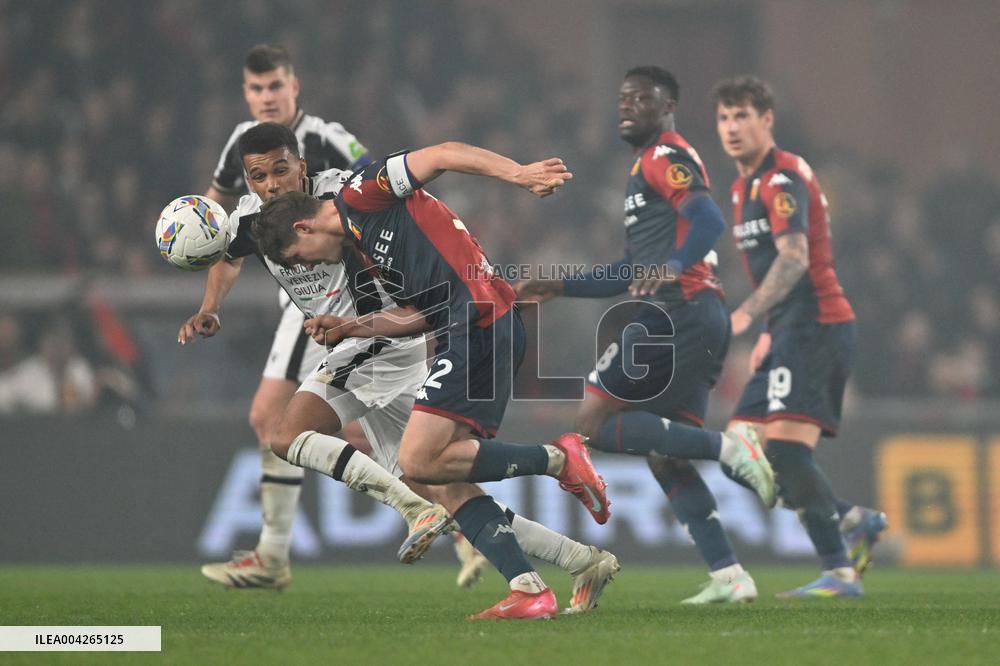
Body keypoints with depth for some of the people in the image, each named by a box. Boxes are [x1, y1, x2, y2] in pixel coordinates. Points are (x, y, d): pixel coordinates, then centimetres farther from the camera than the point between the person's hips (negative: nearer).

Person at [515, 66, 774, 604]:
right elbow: (635, 274, 33)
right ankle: (729, 576, 0)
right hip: (700, 318, 10)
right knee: (663, 455, 7)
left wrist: (672, 268, -35)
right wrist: (559, 288, 29)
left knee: (595, 422, -9)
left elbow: (710, 221, -20)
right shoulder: (648, 168, 29)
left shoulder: (665, 157, -2)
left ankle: (727, 447, -16)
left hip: (677, 312, -10)